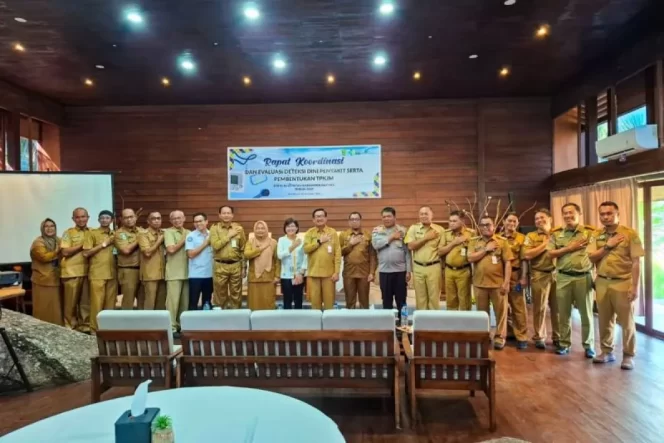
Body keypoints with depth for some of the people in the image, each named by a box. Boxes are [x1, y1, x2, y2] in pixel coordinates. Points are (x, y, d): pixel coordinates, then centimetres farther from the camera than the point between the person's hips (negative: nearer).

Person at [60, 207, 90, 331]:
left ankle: (85, 325, 18)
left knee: (86, 301, 8)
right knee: (71, 301, 4)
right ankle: (70, 326, 17)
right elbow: (65, 252, -11)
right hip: (72, 272, -3)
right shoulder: (68, 233, 0)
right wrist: (83, 245, -11)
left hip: (88, 272, 3)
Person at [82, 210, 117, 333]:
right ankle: (95, 330, 6)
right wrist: (103, 244, -9)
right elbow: (85, 253, -7)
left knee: (110, 303, 7)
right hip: (97, 274, -4)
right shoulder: (93, 233, 0)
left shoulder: (114, 235, 14)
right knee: (97, 303, -3)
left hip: (112, 273, 4)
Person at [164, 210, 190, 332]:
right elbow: (171, 249, -14)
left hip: (187, 272, 5)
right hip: (174, 273, -5)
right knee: (173, 300, -6)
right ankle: (171, 326, 1)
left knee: (185, 301, 10)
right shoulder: (168, 232, -2)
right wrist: (184, 239, -6)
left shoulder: (189, 233, 15)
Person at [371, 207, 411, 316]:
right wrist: (391, 237, -10)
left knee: (401, 300, 7)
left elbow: (407, 252, 1)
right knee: (386, 299, 10)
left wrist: (409, 270, -4)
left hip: (400, 270, -1)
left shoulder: (403, 230, 3)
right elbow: (375, 244, -14)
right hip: (384, 271, 1)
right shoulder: (377, 230, 6)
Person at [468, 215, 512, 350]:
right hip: (480, 283, 2)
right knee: (482, 311, 12)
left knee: (500, 310, 4)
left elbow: (507, 263, -3)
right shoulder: (474, 242, 7)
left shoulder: (502, 241, 0)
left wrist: (506, 282, -9)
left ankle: (500, 336, 16)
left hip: (498, 283, -2)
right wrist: (486, 249, -10)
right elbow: (470, 258, -6)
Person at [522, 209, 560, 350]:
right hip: (539, 276, -2)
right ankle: (539, 337, 14)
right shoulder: (531, 236, 5)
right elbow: (527, 254, -10)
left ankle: (557, 337, 21)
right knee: (539, 307, 3)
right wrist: (545, 244, -7)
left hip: (557, 274, 2)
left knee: (557, 307, 7)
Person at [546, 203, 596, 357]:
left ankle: (589, 345, 21)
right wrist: (570, 248, -10)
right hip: (563, 278, 2)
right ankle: (565, 344, 21)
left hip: (584, 277, -2)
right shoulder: (556, 233, 6)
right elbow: (551, 253, -1)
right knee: (564, 313, 9)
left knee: (586, 313, 7)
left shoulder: (590, 232, 0)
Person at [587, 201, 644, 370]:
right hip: (602, 283, 4)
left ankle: (628, 355, 18)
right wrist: (608, 246, -12)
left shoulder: (630, 234, -6)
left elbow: (636, 262, -9)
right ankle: (607, 351, 26)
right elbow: (591, 258, -1)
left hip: (623, 283, -4)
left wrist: (635, 286, -13)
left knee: (626, 322, 5)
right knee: (604, 320, 13)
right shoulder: (596, 235, 6)